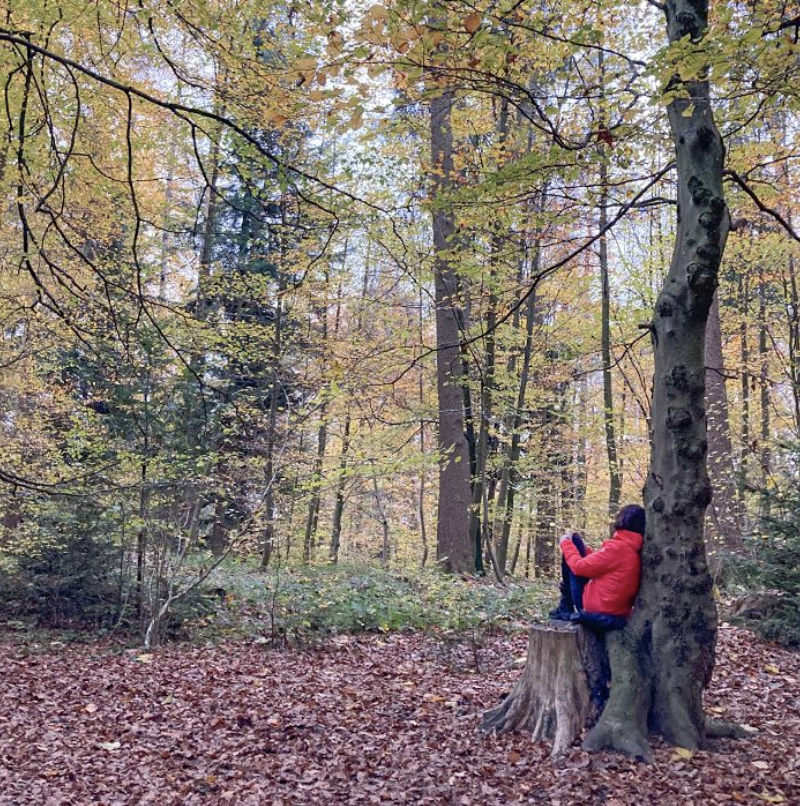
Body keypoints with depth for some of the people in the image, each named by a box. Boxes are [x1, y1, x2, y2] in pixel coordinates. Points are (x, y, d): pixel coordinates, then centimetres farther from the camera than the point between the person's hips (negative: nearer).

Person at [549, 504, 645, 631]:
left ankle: (566, 609, 8)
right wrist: (585, 549, 23)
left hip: (595, 609, -8)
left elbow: (579, 566, -14)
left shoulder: (618, 547, -19)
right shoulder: (637, 550, 5)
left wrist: (566, 543, 2)